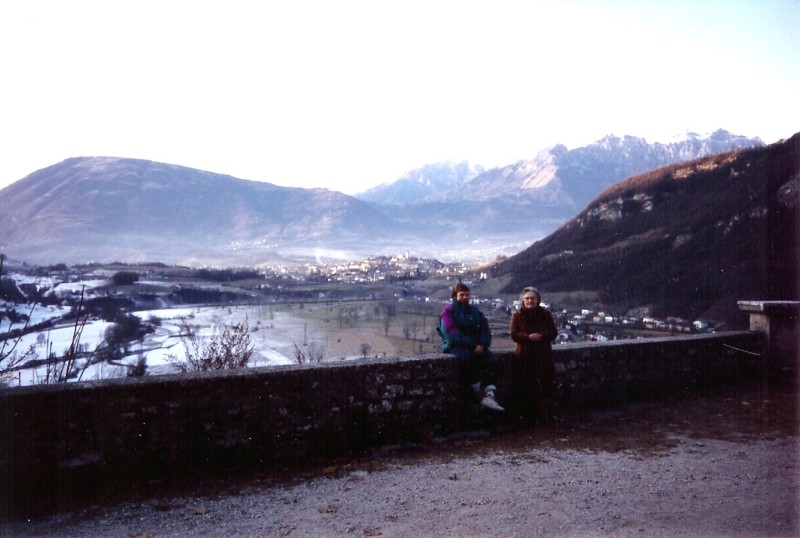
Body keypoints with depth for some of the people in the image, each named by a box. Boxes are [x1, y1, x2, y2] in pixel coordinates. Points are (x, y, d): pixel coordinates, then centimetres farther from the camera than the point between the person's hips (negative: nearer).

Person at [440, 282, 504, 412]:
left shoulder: (474, 310, 16)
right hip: (455, 346, -5)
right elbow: (453, 334, -12)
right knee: (468, 357, -36)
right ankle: (479, 394, -26)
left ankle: (489, 396, -34)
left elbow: (485, 329, 8)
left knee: (489, 359, -24)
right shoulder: (449, 310, -1)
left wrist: (482, 344, -13)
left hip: (476, 346, 5)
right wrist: (473, 346, -20)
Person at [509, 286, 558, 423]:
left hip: (543, 355, 1)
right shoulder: (517, 316, 4)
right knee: (526, 388, -1)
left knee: (545, 386, 0)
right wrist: (529, 337, -20)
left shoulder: (546, 315, 6)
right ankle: (528, 416, 9)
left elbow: (554, 333, 3)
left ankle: (545, 415, 12)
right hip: (524, 356, -1)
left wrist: (541, 336, -18)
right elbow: (514, 334, -3)